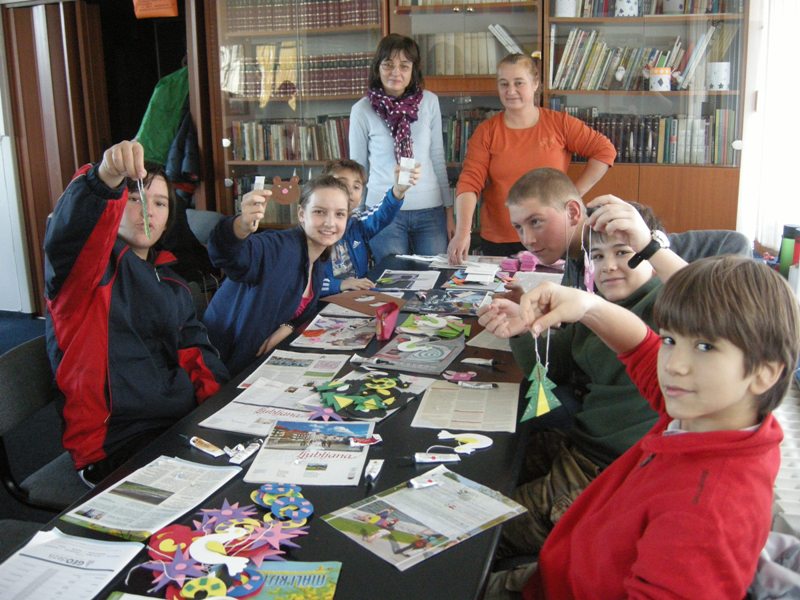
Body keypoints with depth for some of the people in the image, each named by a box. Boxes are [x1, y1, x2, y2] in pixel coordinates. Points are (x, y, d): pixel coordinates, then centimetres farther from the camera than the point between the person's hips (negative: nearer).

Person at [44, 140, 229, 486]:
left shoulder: (171, 283, 22)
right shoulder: (91, 266, 0)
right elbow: (66, 234, -24)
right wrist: (106, 178, -44)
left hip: (185, 423, 7)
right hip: (116, 442, -7)